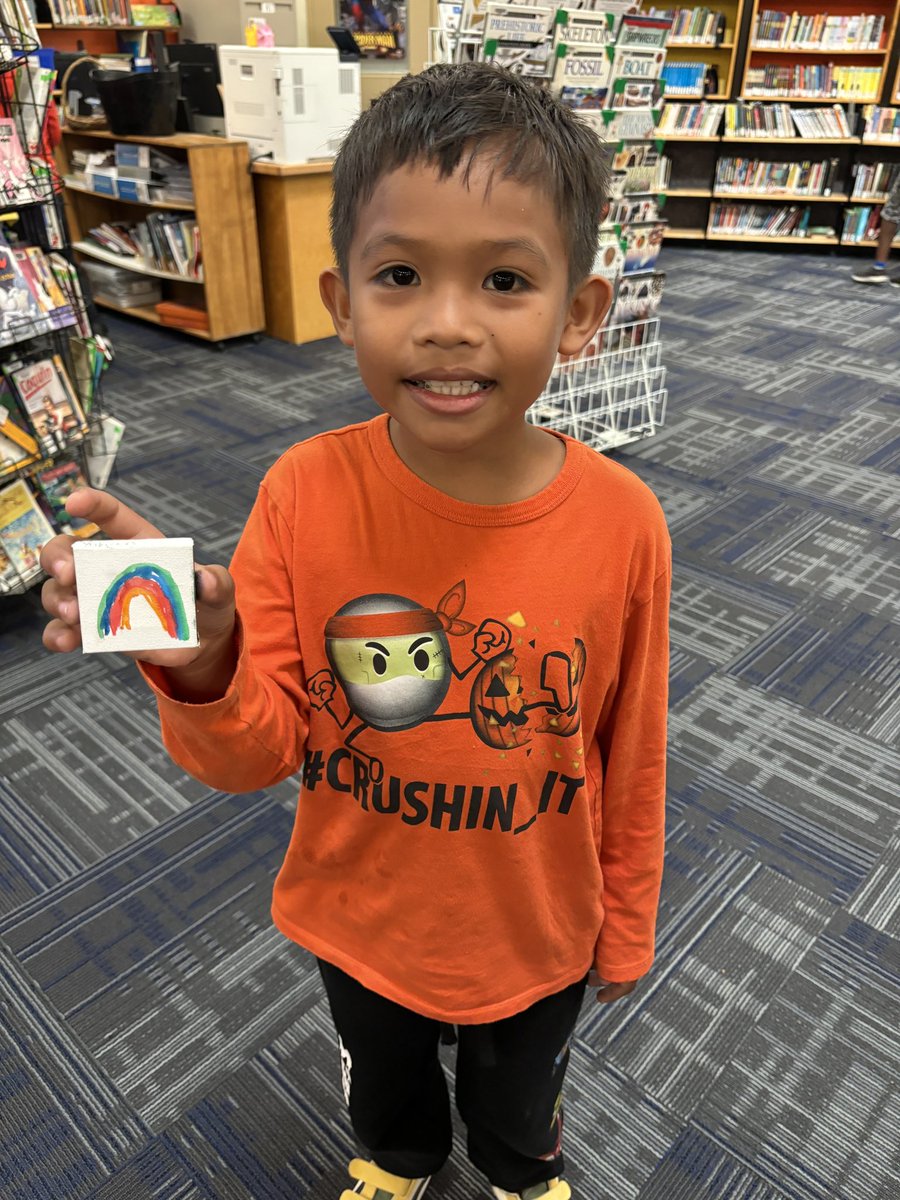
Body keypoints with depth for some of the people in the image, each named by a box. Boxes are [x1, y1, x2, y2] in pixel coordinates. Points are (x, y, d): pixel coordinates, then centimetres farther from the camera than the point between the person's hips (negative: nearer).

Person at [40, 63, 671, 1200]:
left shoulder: (622, 523, -25)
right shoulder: (305, 495, -25)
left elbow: (630, 754, -10)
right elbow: (261, 751, -17)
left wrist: (626, 921, 3)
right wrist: (200, 671, -39)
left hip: (537, 933, 0)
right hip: (360, 920, 1)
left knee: (518, 1099, 33)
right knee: (383, 1086, 35)